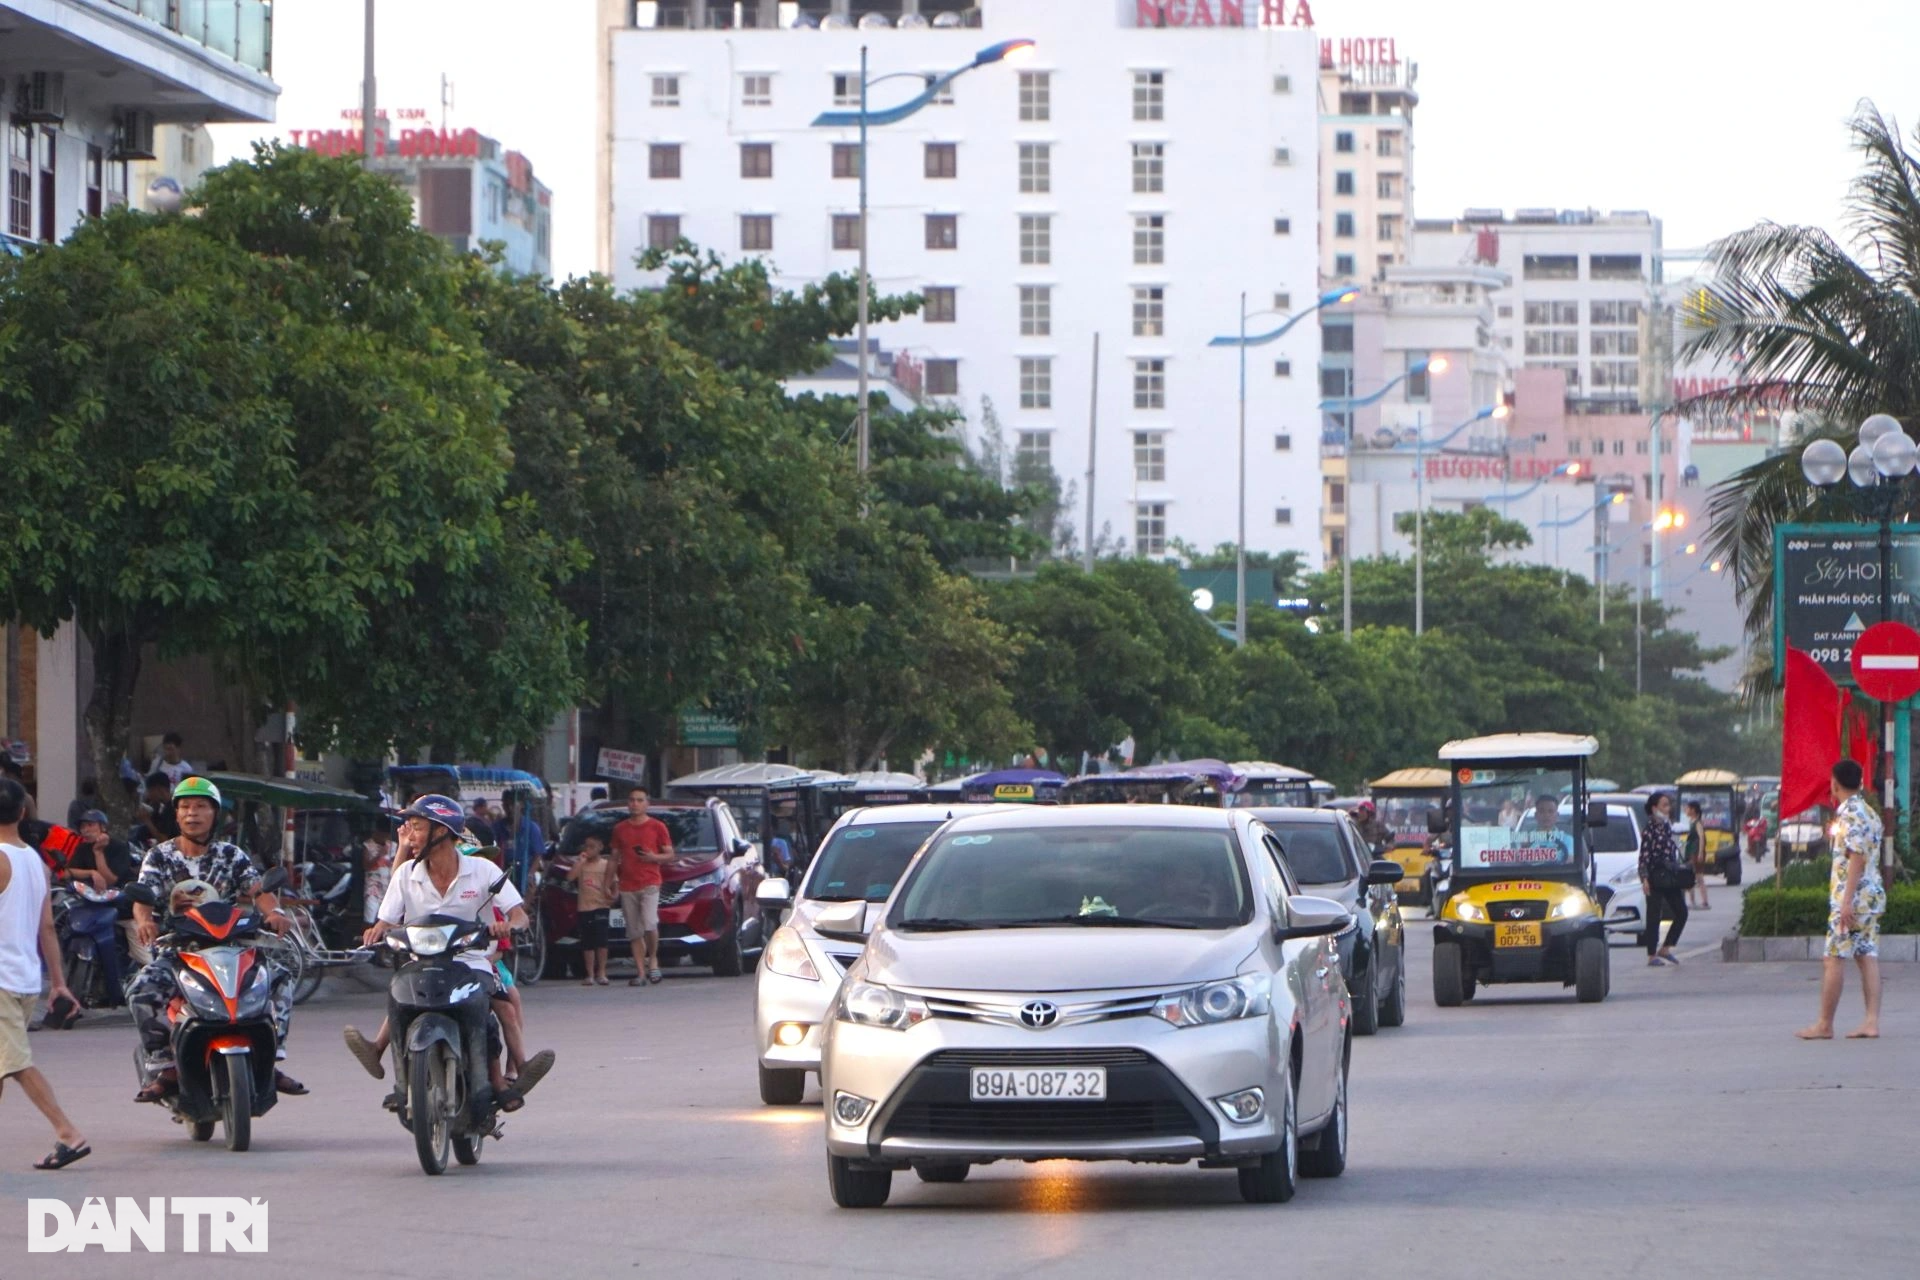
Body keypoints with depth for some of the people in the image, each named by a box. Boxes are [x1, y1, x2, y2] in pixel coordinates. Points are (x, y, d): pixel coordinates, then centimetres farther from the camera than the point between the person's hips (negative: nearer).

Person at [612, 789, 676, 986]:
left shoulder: (657, 827, 5)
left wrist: (654, 857, -13)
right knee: (634, 932, 1)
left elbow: (670, 855, 7)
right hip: (627, 887, 4)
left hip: (650, 883, -4)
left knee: (649, 924, -21)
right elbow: (615, 858, 17)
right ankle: (640, 972, 4)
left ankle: (653, 959, 0)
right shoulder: (620, 829, 14)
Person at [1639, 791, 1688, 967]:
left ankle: (1666, 949, 13)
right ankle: (1652, 956, 2)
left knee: (1682, 913, 4)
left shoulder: (1667, 827, 13)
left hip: (1670, 878, 8)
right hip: (1655, 878, -8)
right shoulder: (1649, 829, -10)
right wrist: (1645, 878, -20)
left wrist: (1679, 876, 18)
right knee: (1654, 917, -3)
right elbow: (1644, 856, -13)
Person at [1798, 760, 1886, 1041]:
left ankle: (1824, 1025, 0)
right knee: (1867, 957, 5)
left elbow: (1857, 858, -20)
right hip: (1873, 895, 9)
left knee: (1834, 959, -3)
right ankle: (1872, 1021, -1)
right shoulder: (1870, 813, 14)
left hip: (1853, 897, -9)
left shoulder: (1850, 814, -14)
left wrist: (1847, 901, -22)